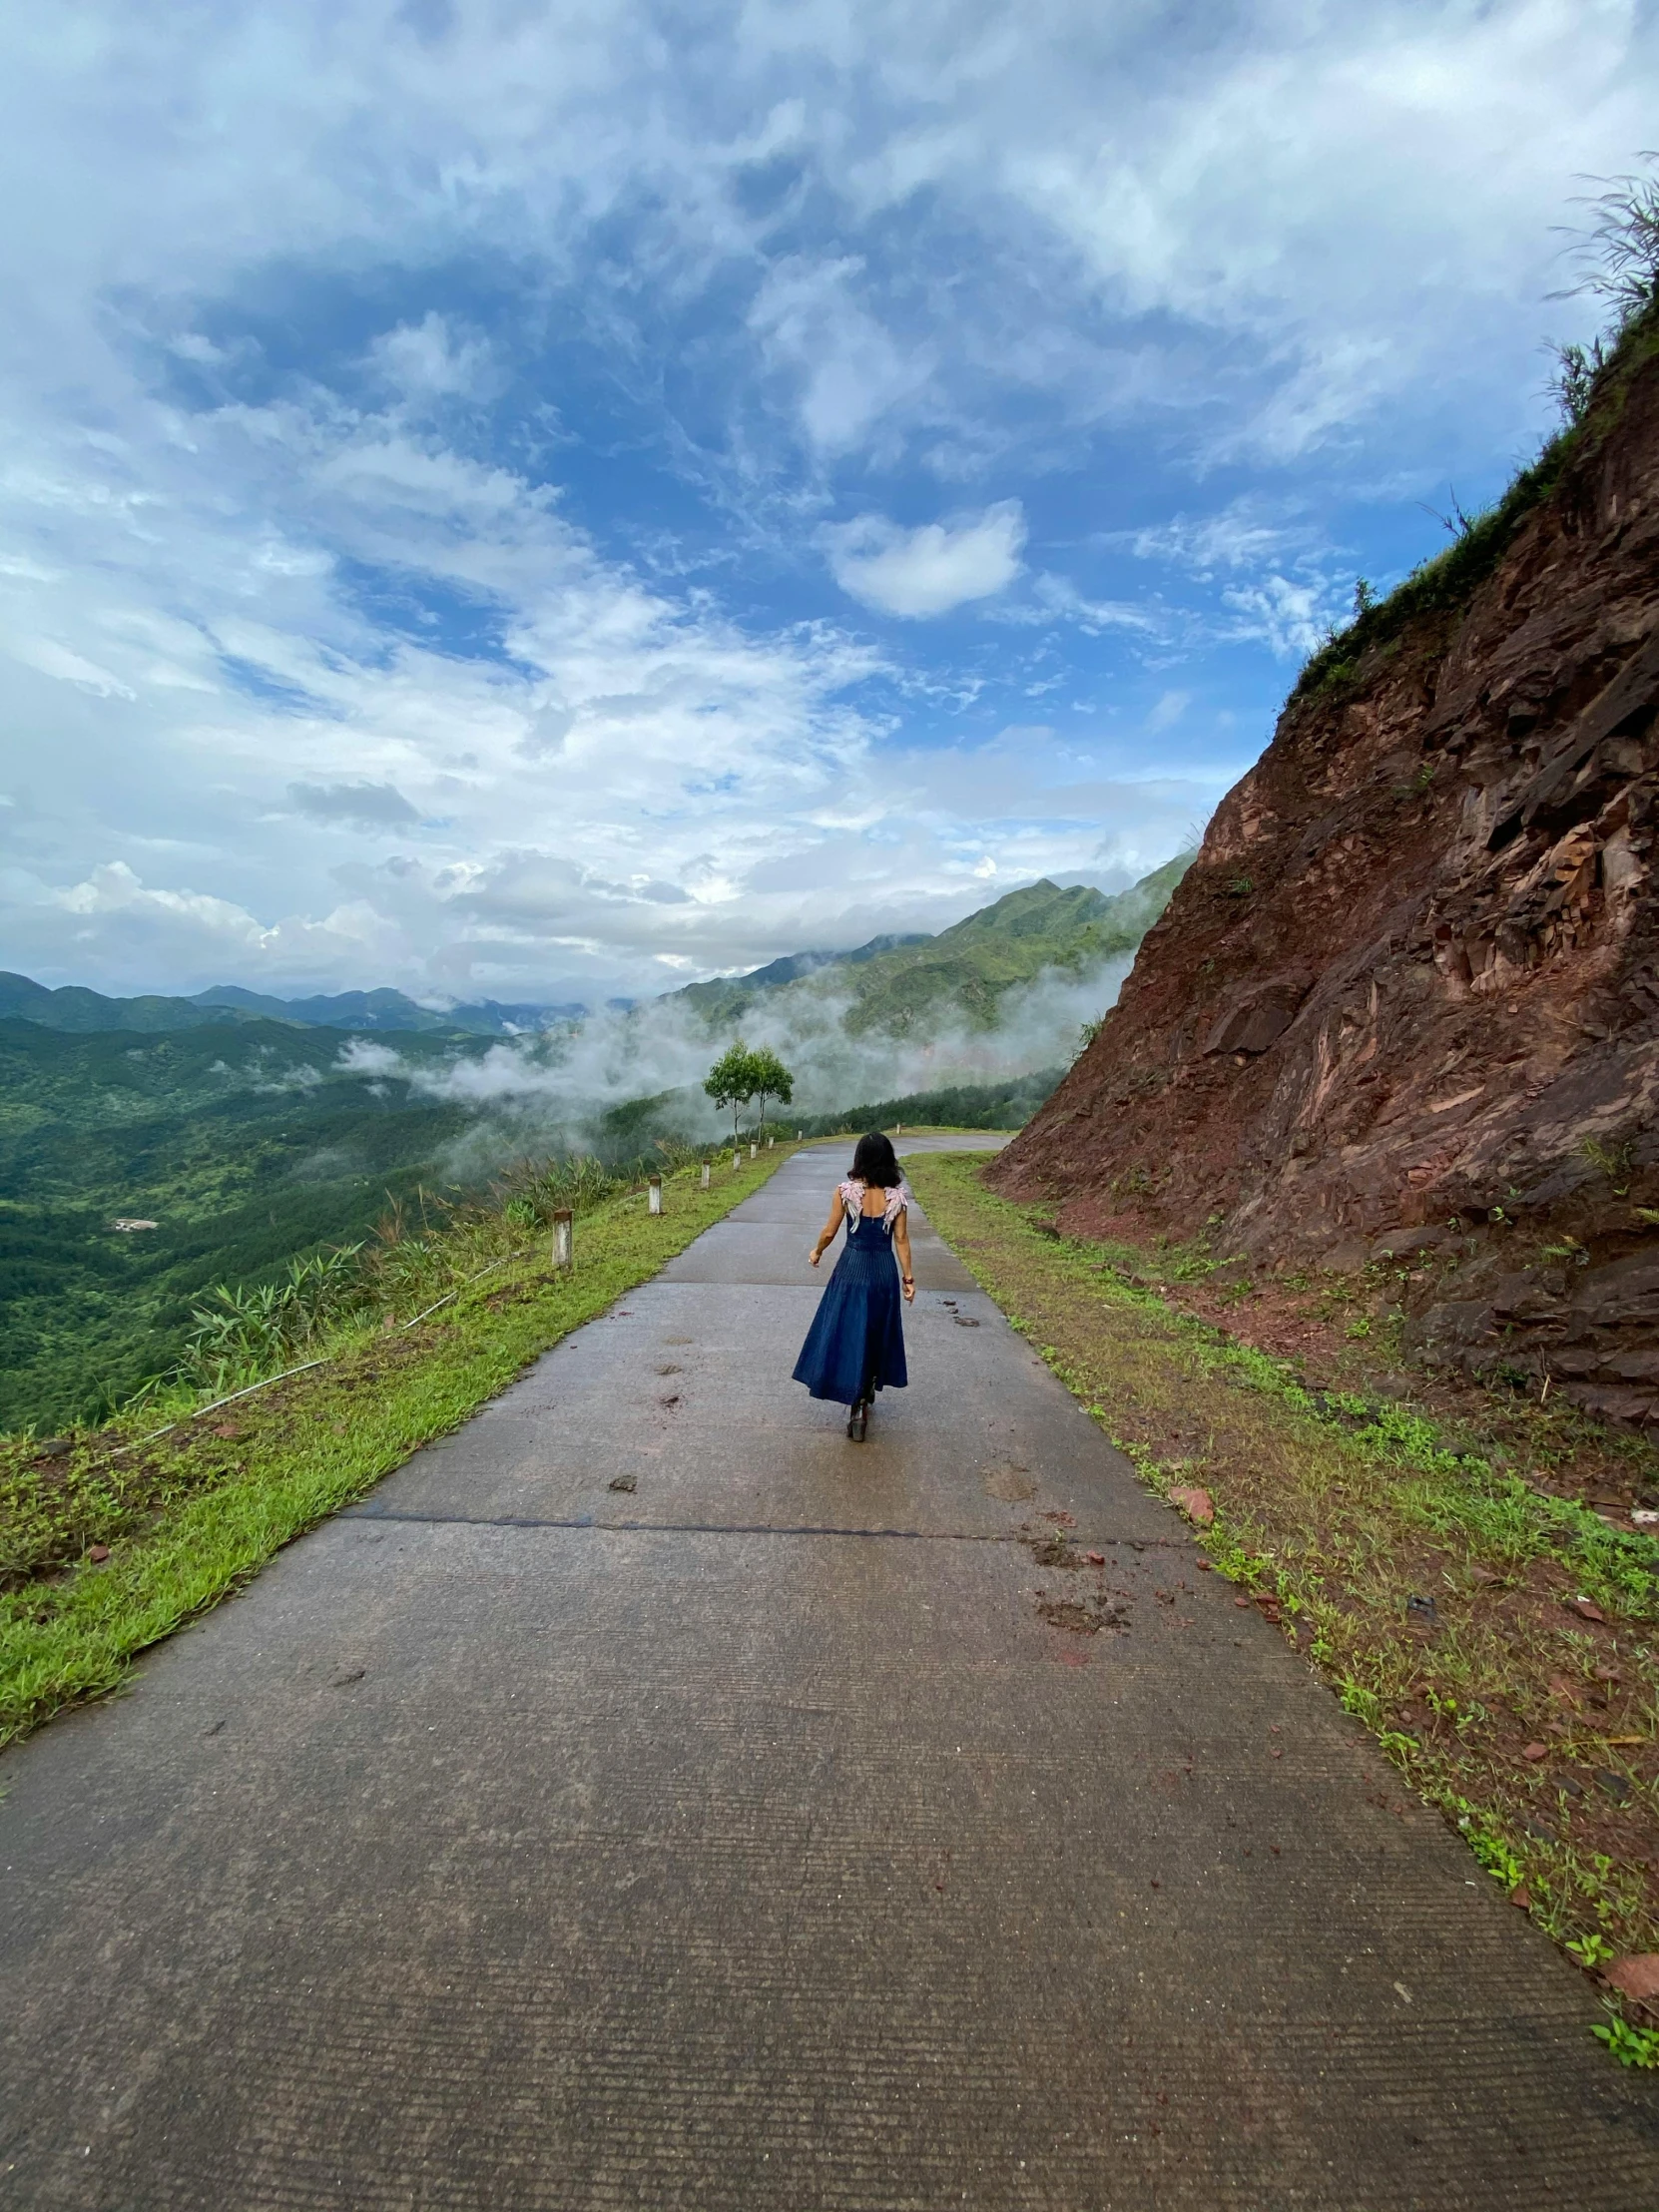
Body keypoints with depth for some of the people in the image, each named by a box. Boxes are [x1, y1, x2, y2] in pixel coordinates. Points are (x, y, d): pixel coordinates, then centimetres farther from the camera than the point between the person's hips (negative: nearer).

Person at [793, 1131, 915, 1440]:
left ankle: (857, 1409, 0)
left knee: (849, 1333, 5)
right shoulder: (897, 1195, -6)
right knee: (876, 1333, 20)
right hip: (884, 1269, 2)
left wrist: (816, 1252, 16)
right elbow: (901, 1239, -3)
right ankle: (869, 1389, 37)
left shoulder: (846, 1191, -11)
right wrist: (908, 1278, 5)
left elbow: (829, 1232, -4)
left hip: (853, 1267, -2)